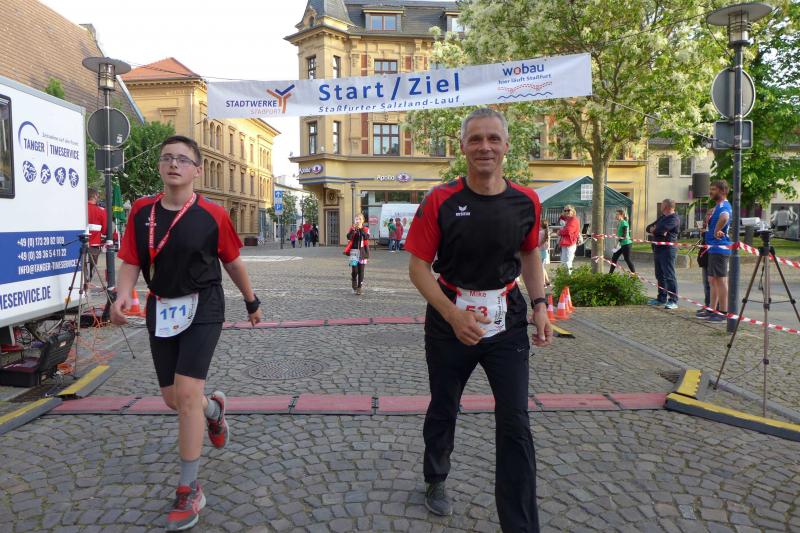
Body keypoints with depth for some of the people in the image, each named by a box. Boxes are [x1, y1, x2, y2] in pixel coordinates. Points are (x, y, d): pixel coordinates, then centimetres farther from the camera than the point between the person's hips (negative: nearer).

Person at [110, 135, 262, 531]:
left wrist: (251, 301, 12)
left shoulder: (213, 215, -8)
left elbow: (232, 262, 2)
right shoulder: (141, 211, 1)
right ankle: (214, 408, 49)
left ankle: (189, 490, 3)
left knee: (187, 392, -11)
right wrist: (122, 294, -18)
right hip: (160, 309, 4)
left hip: (202, 307, -4)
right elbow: (131, 262, 1)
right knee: (172, 398, 12)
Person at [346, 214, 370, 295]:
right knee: (354, 270, -6)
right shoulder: (352, 228, 5)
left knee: (361, 271, 2)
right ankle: (354, 287, 11)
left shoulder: (366, 229, 5)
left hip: (362, 251, 1)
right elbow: (349, 237, -12)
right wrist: (353, 229, -24)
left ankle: (359, 287, 11)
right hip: (353, 251, -1)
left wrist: (361, 229, -22)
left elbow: (367, 237, -15)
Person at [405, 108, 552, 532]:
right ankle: (436, 481, 47)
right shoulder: (440, 202, -13)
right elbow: (418, 266, -11)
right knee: (443, 409, 18)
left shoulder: (526, 201, -4)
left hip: (507, 323, 2)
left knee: (515, 424, 0)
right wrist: (453, 316, -23)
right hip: (449, 322, -1)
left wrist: (539, 304, 1)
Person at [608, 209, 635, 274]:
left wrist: (619, 242, -26)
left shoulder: (624, 223, -13)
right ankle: (610, 274, 14)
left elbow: (624, 235, -20)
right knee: (614, 258, 9)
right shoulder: (619, 223, 13)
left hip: (626, 244, -9)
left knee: (627, 259, -4)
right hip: (621, 244, 9)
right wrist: (617, 243, 17)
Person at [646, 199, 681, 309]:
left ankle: (673, 301, -8)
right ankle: (662, 298, 22)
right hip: (658, 249, 9)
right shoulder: (662, 217, 20)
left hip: (667, 249, -9)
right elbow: (648, 228, 17)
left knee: (669, 276, -10)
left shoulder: (674, 218, -10)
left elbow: (662, 229, -24)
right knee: (660, 275, 13)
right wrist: (656, 230, -6)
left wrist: (653, 229, -2)